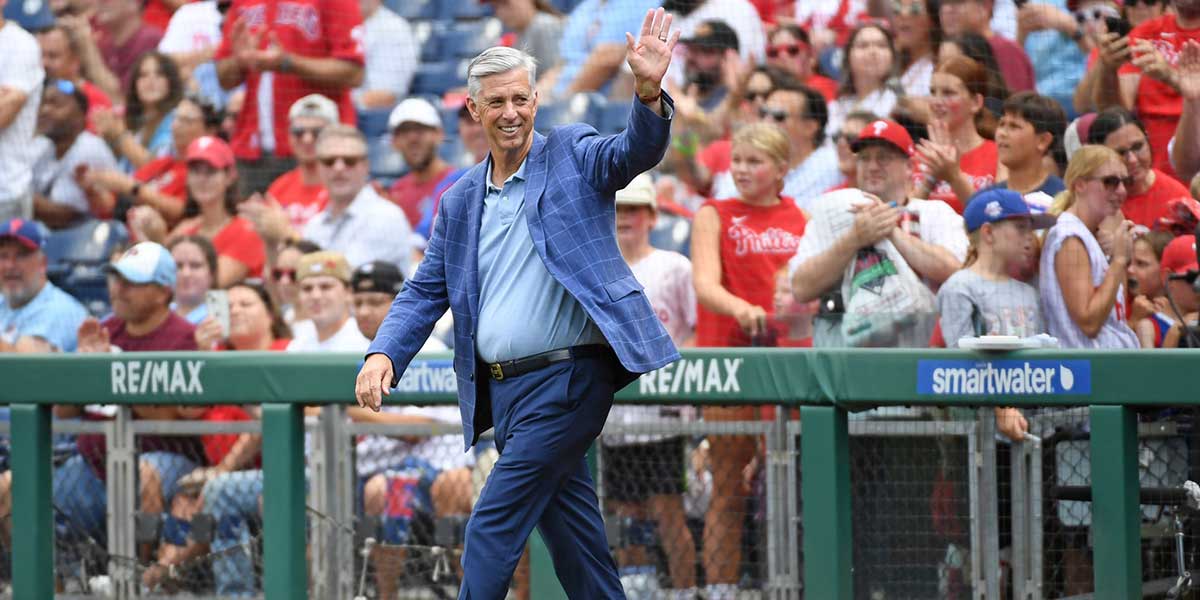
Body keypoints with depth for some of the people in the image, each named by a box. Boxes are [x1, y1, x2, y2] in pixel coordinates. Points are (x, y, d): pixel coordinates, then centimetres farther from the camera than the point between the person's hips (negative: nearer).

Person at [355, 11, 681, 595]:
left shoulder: (571, 154, 0)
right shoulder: (459, 200, 15)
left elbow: (635, 152, -18)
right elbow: (426, 291, 14)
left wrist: (648, 93, -38)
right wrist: (384, 354, -3)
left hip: (566, 379, -6)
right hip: (503, 388, 6)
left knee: (493, 525, -10)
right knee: (571, 532, 10)